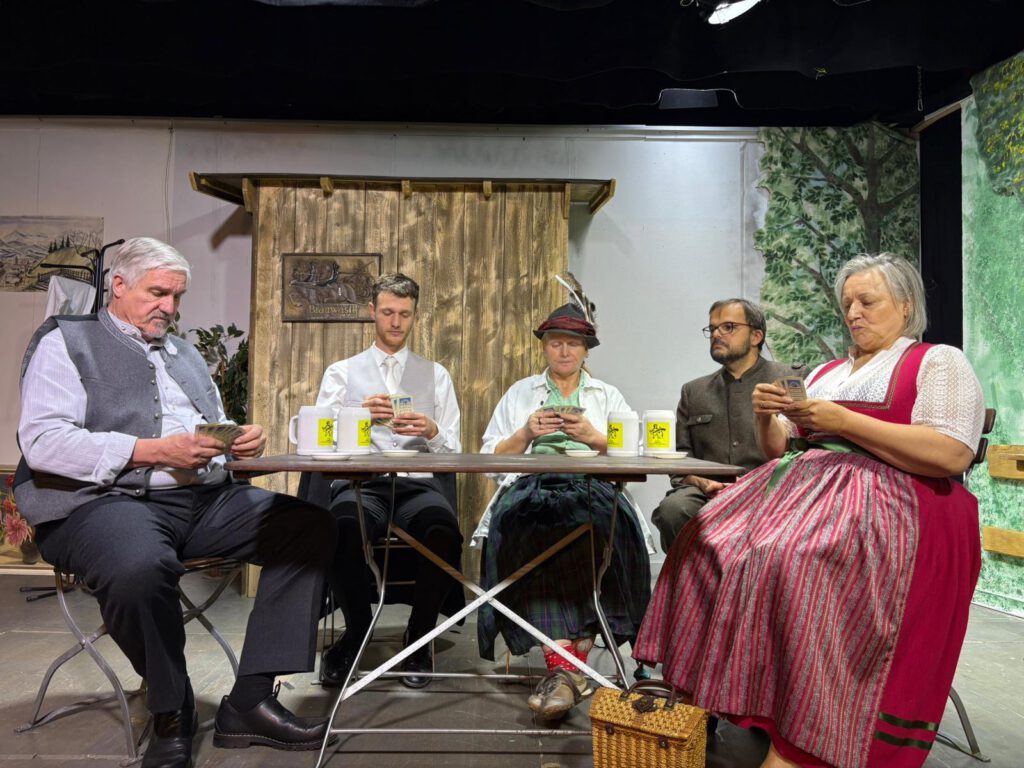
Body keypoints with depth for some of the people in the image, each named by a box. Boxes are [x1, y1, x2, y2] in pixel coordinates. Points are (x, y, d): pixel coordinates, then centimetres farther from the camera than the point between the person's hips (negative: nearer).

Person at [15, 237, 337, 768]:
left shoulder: (185, 353, 27)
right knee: (140, 565, -39)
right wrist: (155, 451, -16)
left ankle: (250, 701, -10)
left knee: (312, 527, -12)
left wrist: (241, 439, 1)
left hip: (207, 497, 7)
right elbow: (42, 441, -8)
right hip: (109, 498, -6)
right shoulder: (66, 342, 6)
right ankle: (170, 715, -9)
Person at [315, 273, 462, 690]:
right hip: (360, 483, 0)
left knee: (444, 529, -34)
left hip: (419, 484, 1)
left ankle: (419, 636, -5)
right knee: (344, 526, -36)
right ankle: (356, 631, -5)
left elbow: (453, 452, 12)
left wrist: (432, 432, -11)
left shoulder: (435, 375, 19)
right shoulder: (342, 372, 16)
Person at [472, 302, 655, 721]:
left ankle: (564, 666, -29)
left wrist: (594, 437, -5)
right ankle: (565, 665, -34)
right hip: (531, 486, 0)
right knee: (533, 528, -35)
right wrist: (525, 433, -2)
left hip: (594, 485, 0)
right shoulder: (519, 392, 24)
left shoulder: (609, 396, 23)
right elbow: (490, 457, 16)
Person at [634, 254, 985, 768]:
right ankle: (692, 692, -18)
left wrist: (844, 422, -12)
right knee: (709, 543, -21)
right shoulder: (824, 373, 27)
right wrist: (765, 415, 1)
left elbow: (952, 456, -9)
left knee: (796, 564, -35)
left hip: (889, 502, -6)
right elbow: (779, 448, 23)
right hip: (802, 487, 6)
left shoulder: (940, 362, 8)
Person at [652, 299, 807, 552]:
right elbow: (680, 457, 19)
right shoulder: (693, 391, 23)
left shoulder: (793, 378, 13)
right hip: (707, 494, 3)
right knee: (672, 508, -30)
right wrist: (699, 482, -2)